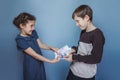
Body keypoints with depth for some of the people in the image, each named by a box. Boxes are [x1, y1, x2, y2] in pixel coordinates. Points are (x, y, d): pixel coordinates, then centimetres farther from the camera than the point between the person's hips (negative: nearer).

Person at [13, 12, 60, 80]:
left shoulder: (33, 33, -3)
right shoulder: (20, 40, -25)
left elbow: (40, 45, 3)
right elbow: (34, 55, -26)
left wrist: (52, 48, -15)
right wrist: (51, 61, -27)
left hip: (39, 62, 7)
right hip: (31, 65, -7)